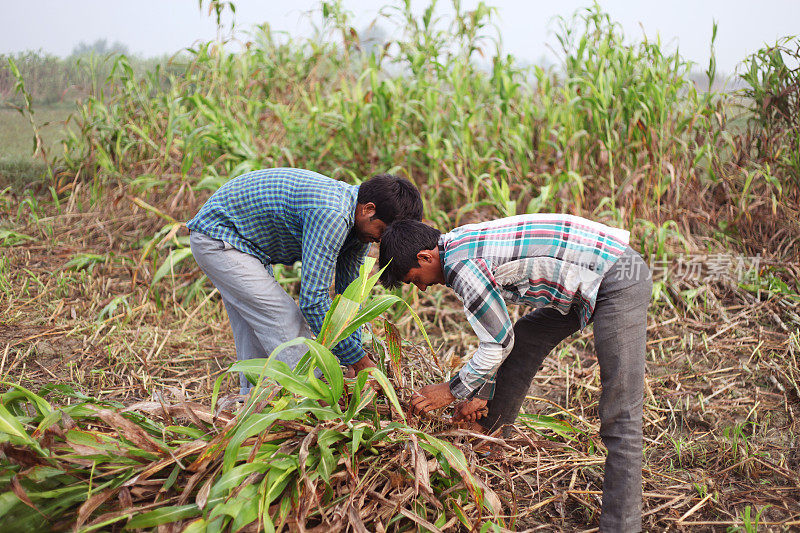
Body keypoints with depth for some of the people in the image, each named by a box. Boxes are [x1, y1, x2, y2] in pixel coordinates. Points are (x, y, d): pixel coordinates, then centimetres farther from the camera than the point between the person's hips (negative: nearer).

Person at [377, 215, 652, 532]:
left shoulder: (462, 267, -18)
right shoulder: (462, 242, 12)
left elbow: (499, 343, -11)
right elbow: (496, 325, 21)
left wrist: (452, 391, 1)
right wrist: (482, 394, 22)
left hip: (619, 282, -10)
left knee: (619, 415, -9)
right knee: (526, 339, 22)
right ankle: (486, 427, 40)